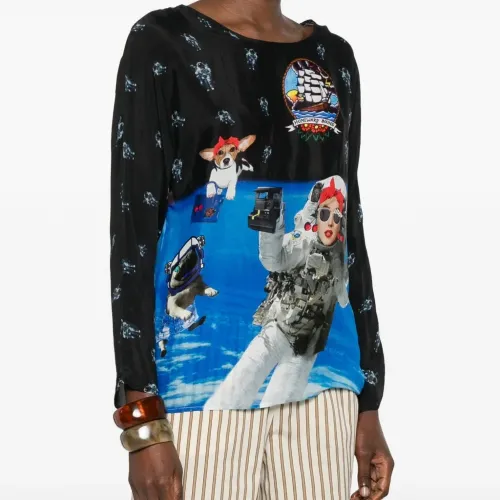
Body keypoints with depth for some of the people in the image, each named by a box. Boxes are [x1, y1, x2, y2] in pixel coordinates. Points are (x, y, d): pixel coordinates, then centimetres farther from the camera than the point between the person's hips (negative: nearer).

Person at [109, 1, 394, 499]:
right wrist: (142, 420, -12)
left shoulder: (334, 58, 14)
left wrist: (368, 402, 14)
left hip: (322, 377, 5)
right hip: (203, 376, -4)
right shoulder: (163, 42, -1)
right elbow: (132, 232, -6)